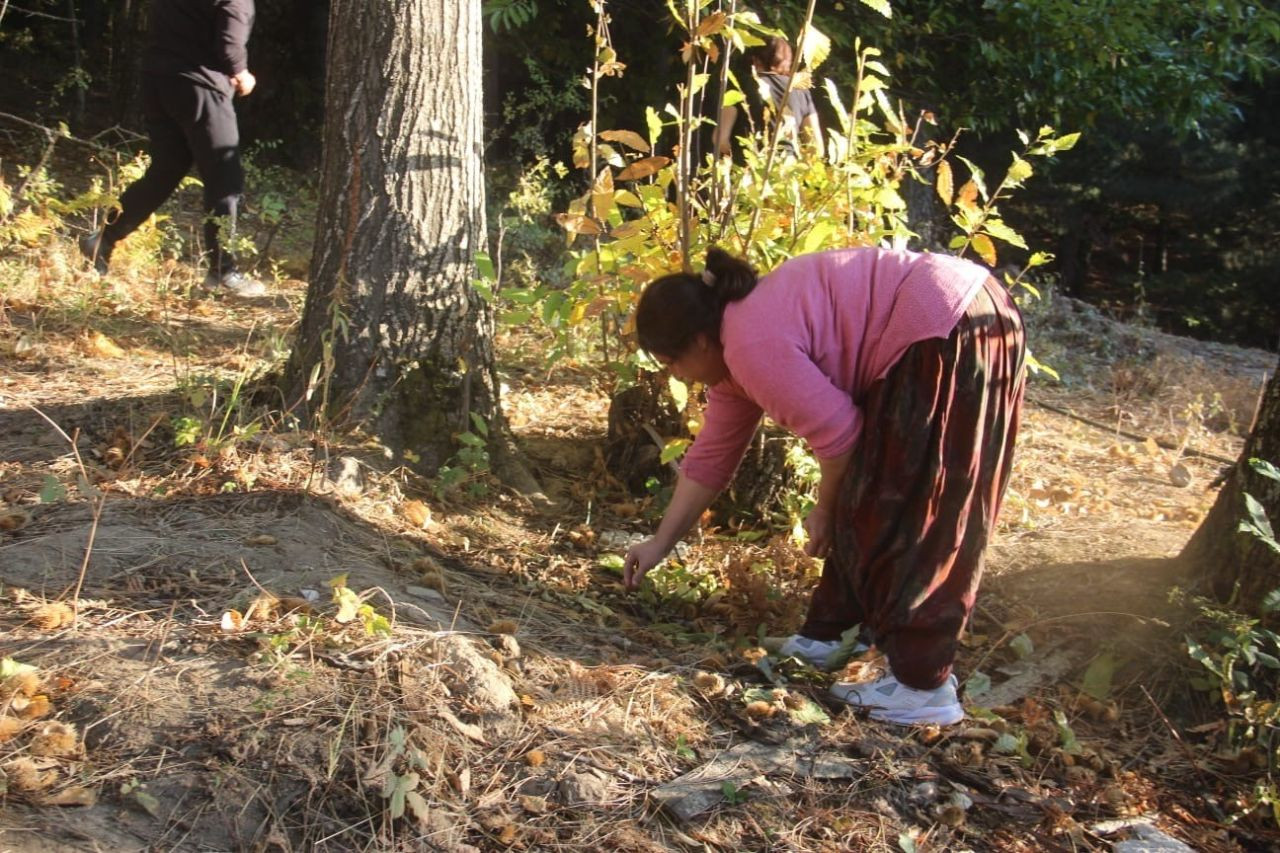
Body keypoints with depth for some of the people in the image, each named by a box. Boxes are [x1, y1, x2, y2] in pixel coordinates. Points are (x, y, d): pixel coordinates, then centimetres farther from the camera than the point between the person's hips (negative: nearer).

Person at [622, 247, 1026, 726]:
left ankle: (923, 687, 0)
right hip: (929, 343, 10)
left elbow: (836, 430, -18)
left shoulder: (753, 345, -18)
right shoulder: (736, 348, 14)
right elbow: (710, 457, 22)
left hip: (955, 335, -10)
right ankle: (831, 634, 26)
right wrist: (661, 544, 27)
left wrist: (824, 512, -1)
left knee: (913, 518, -6)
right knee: (870, 508, 15)